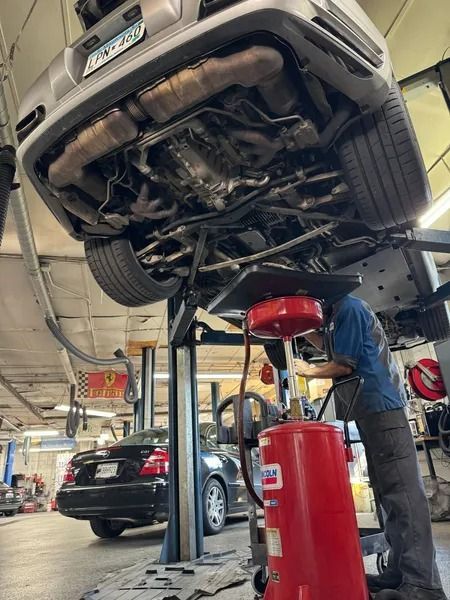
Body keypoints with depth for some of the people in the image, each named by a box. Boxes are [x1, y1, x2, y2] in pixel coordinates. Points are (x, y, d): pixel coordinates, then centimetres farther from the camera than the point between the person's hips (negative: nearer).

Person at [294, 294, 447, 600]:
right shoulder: (336, 315, 18)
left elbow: (344, 364, -13)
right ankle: (400, 573, 17)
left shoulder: (350, 307, -10)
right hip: (366, 410, 10)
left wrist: (309, 371, 3)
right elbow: (327, 346, 36)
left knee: (402, 491, -11)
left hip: (381, 406, -10)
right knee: (389, 491, 10)